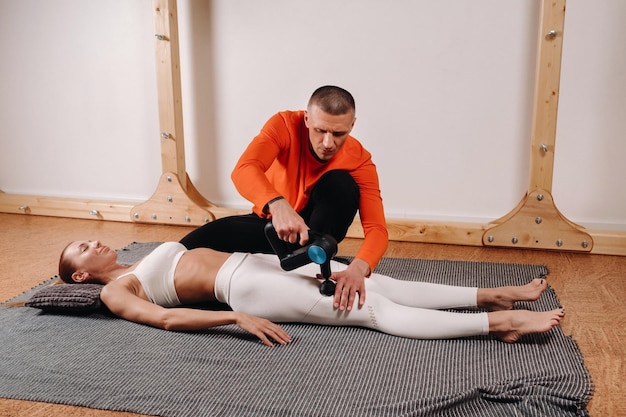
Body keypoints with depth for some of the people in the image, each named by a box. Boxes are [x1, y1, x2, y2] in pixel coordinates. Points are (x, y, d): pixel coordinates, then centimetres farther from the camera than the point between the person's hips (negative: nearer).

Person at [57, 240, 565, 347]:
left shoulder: (151, 258, 26)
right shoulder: (115, 291, 4)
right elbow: (166, 318, -14)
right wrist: (237, 318, -26)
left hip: (257, 260, 7)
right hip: (242, 287, -7)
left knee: (376, 284, -5)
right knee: (372, 309, -17)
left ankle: (492, 295, -4)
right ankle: (500, 322, -20)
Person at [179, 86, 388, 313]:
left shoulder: (360, 160, -22)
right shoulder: (284, 125, -23)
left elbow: (377, 228, -30)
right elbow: (243, 170, -41)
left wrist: (358, 268, -52)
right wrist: (278, 205, -62)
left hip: (315, 228, 0)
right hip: (269, 222, 0)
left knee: (340, 183, -30)